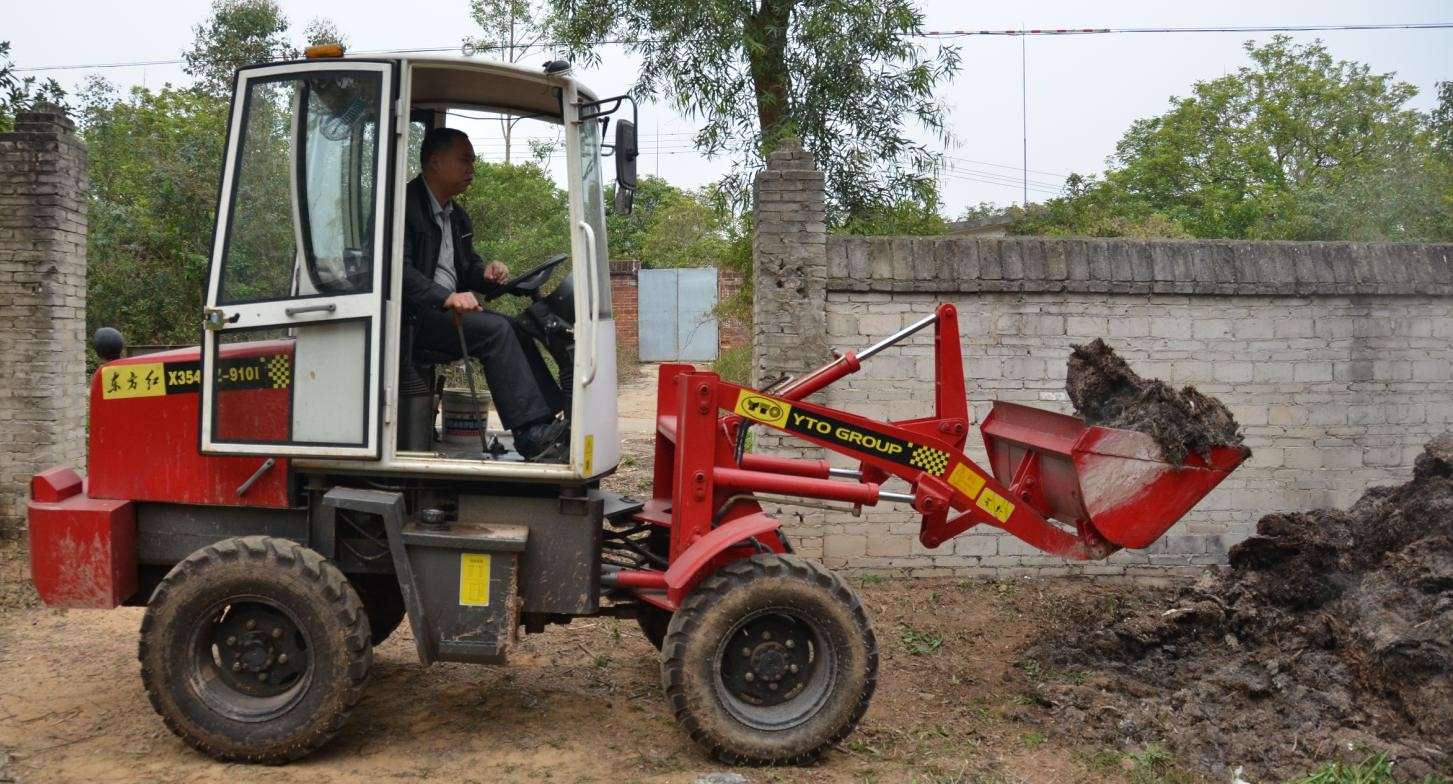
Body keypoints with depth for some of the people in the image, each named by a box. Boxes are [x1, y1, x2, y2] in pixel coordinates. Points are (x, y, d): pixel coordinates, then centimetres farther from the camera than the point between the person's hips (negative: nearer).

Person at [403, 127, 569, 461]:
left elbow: (467, 265, 27)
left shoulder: (456, 216, 21)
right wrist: (447, 298, -31)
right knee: (496, 330, -26)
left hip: (449, 308, 9)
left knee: (513, 330, -13)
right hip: (413, 314, -9)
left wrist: (486, 273, 2)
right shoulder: (405, 204, -8)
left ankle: (547, 423, -21)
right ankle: (531, 434, -29)